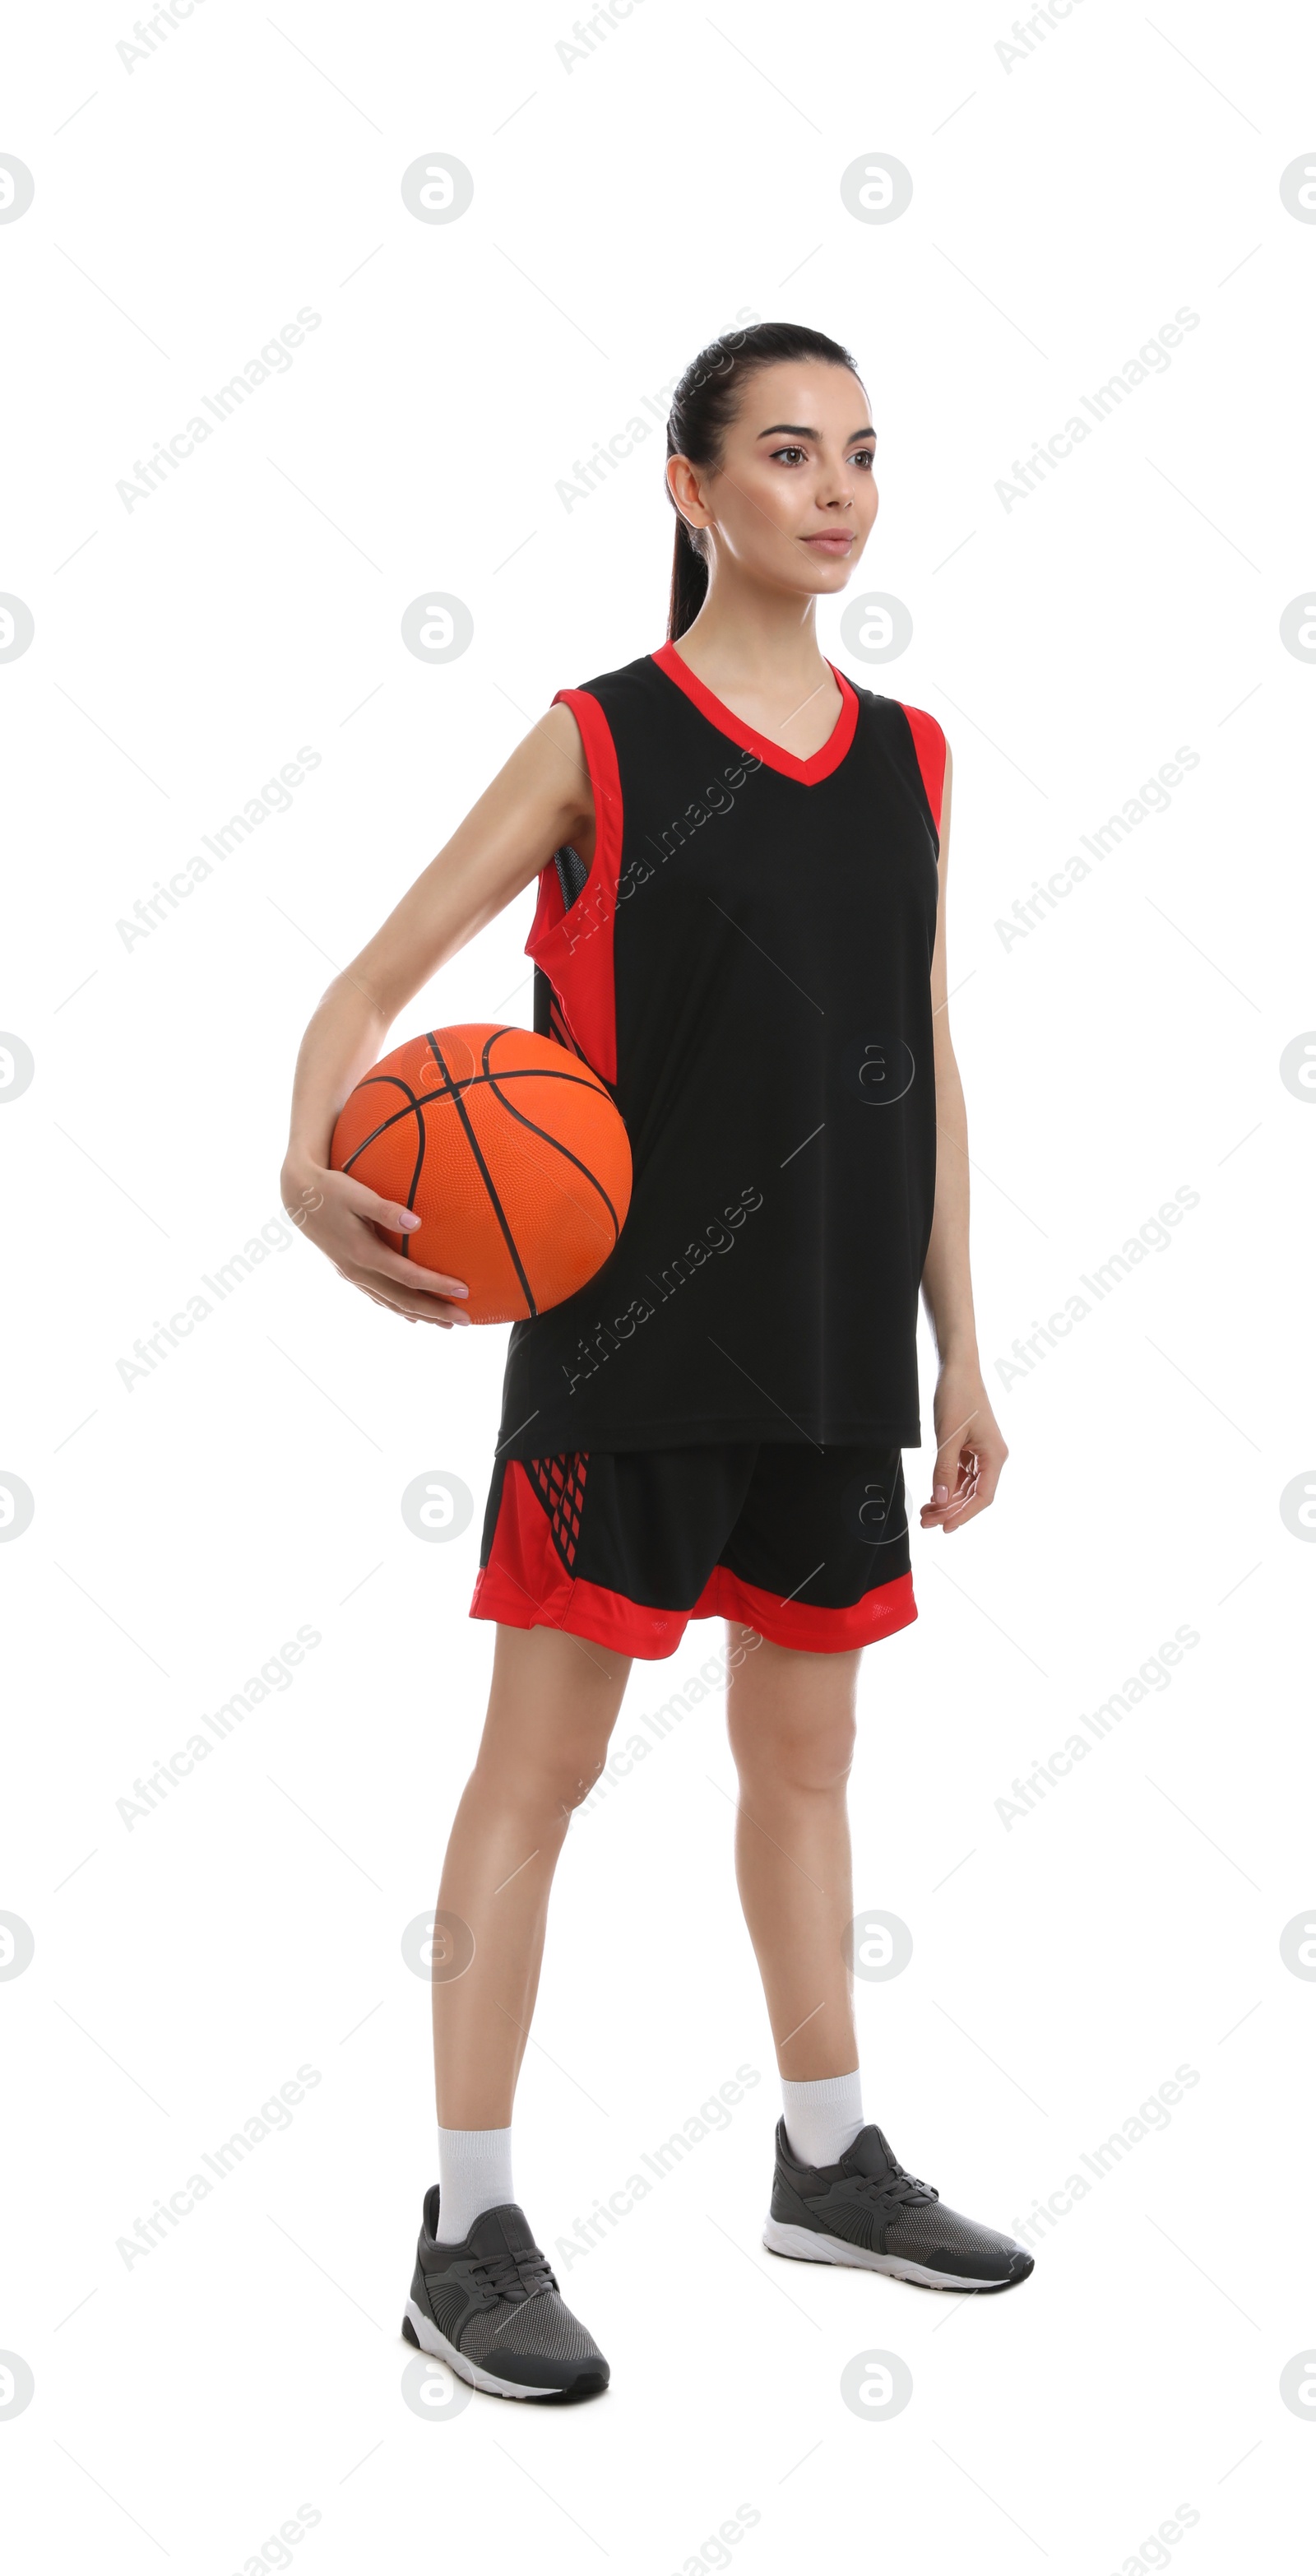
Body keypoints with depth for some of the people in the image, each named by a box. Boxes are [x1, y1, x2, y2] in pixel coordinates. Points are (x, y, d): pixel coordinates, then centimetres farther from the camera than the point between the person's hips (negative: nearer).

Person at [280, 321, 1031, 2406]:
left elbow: (928, 1072, 13)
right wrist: (314, 1160, -29)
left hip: (834, 1350, 5)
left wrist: (957, 1350, 12)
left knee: (806, 1746, 16)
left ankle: (829, 2164, 31)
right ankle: (469, 2233, 7)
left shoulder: (910, 759, 9)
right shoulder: (600, 743, -6)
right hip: (625, 1335, -5)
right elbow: (374, 988, -9)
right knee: (543, 1756, -1)